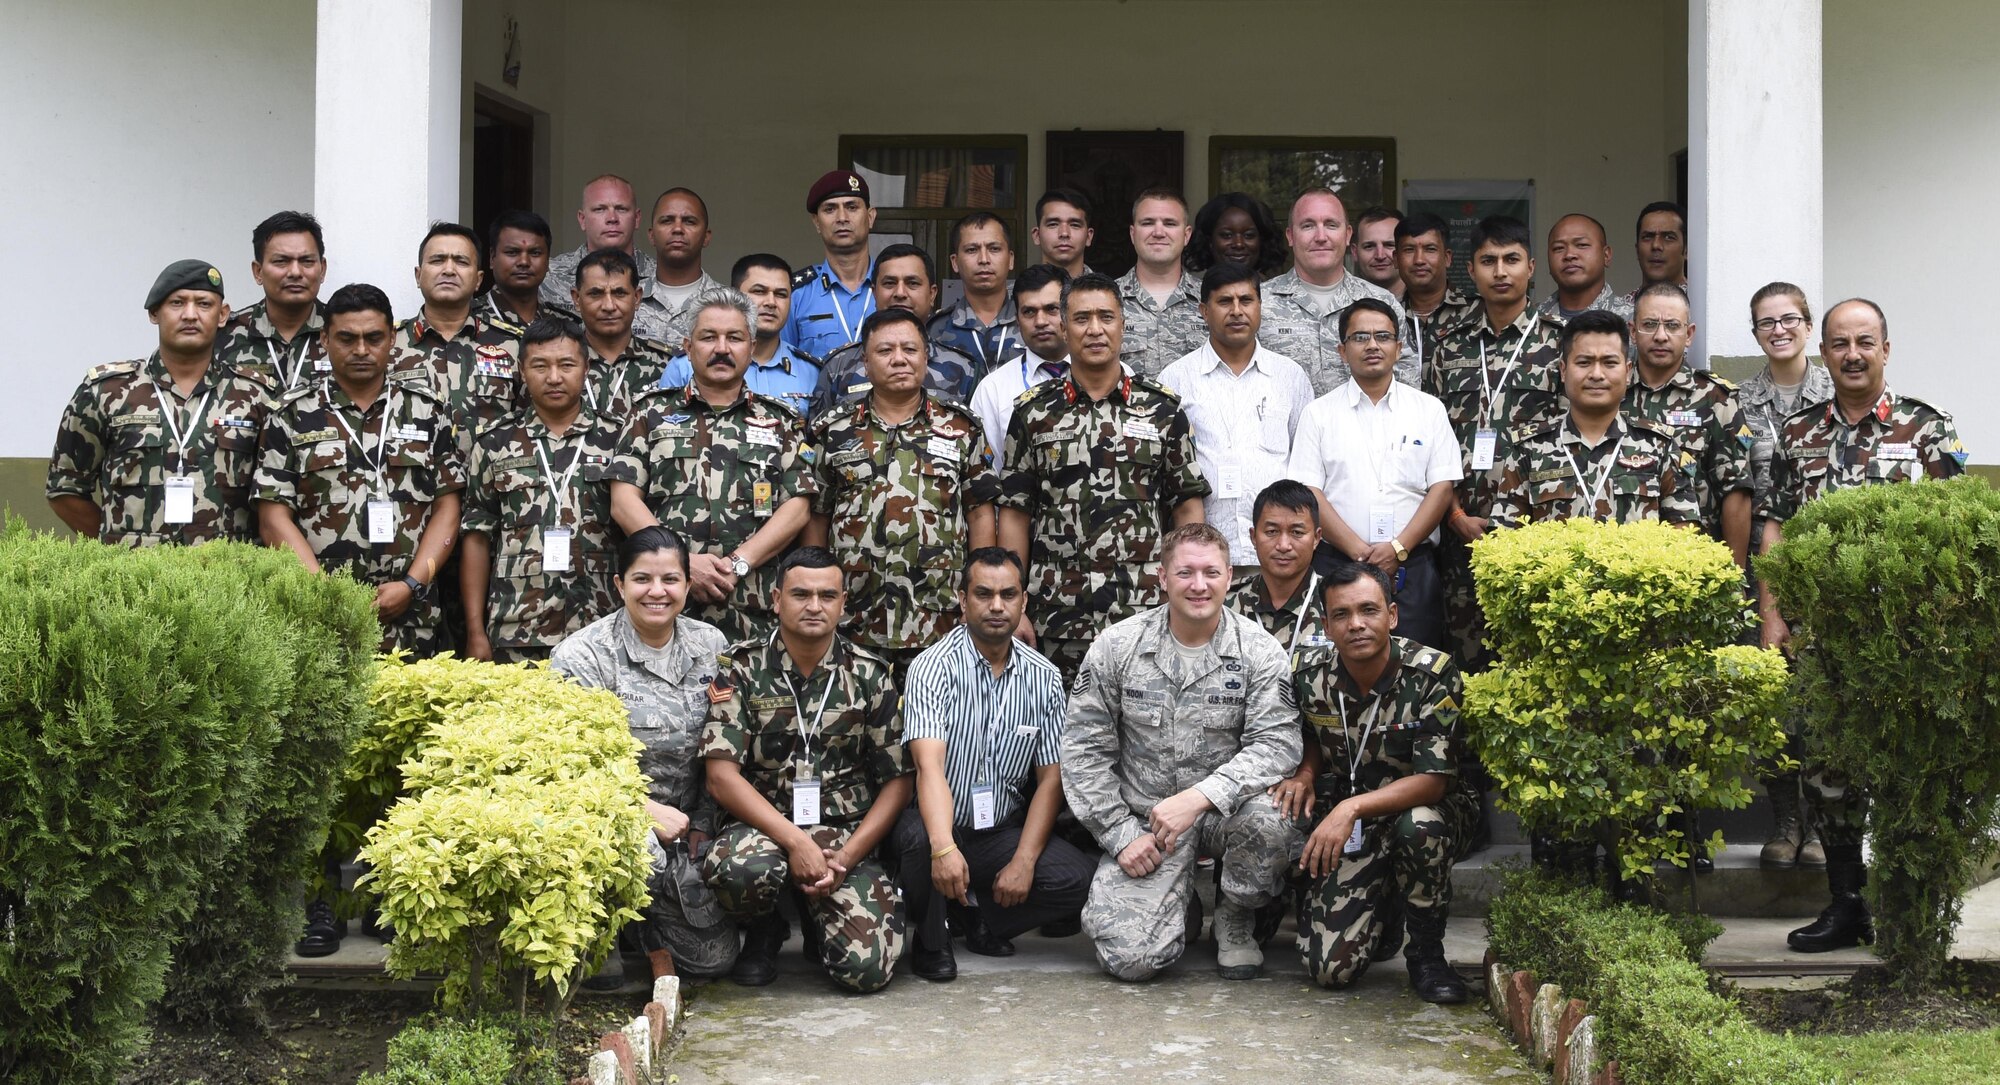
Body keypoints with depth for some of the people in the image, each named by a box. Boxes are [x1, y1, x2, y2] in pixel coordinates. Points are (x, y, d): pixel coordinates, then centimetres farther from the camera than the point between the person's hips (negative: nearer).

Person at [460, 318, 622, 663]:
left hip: (600, 636, 0)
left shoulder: (615, 440, 6)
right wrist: (475, 632, 2)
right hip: (515, 635, 0)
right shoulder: (494, 444, 7)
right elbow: (477, 538, 8)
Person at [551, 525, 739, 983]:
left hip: (686, 825, 5)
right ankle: (654, 946, -9)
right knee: (644, 848, -39)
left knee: (715, 958, -1)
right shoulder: (583, 656, -11)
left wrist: (701, 826, -1)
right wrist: (649, 812, -24)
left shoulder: (711, 646, 4)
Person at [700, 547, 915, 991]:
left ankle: (818, 920, 18)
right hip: (762, 827, -1)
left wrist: (845, 857, -10)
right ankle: (763, 932, 1)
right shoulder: (740, 668, -1)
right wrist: (797, 842, -20)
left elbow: (897, 780, 4)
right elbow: (722, 776, -9)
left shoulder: (869, 674, 4)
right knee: (738, 867, -38)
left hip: (846, 835, 1)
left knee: (868, 966, -21)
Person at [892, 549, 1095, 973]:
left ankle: (981, 916, 8)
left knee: (1079, 879, -21)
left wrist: (1024, 861, -13)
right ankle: (930, 937, -5)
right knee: (916, 835, -38)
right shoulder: (935, 666, -13)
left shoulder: (1044, 678, 1)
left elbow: (1050, 777, 1)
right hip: (940, 825, -4)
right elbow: (929, 763, -27)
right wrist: (944, 848, -44)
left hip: (1003, 831, 4)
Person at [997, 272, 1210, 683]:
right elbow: (1015, 513, 5)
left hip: (1145, 611, 0)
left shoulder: (1162, 410, 6)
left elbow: (1188, 505, 8)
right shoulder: (1033, 411, 5)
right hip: (1056, 620, 0)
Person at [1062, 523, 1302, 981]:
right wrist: (1120, 835, -7)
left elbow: (1277, 745, -15)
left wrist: (1200, 797, -29)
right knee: (1132, 956, -20)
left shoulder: (1259, 651, -5)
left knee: (1271, 817, -36)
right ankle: (1179, 899, 19)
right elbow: (1084, 749, 1)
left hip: (1227, 808, 0)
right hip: (1144, 819, 0)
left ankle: (1236, 916, -2)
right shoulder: (1116, 647, -2)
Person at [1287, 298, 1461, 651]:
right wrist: (1359, 551, -12)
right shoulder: (1319, 414, 9)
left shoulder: (1429, 409, 12)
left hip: (1413, 566, 1)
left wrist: (1399, 548, -9)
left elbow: (1443, 488, 5)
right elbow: (1307, 493, 0)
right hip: (1340, 566, -1)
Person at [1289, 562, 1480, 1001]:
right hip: (1347, 830, 3)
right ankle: (1385, 910, 23)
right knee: (1331, 968, -14)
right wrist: (1305, 774, -8)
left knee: (1420, 825, -41)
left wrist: (1351, 807, -35)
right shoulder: (1309, 672, -8)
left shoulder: (1432, 674, -21)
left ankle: (1427, 952, -14)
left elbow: (1434, 780, -25)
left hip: (1422, 807, -2)